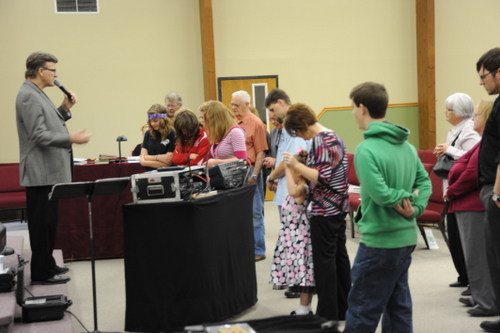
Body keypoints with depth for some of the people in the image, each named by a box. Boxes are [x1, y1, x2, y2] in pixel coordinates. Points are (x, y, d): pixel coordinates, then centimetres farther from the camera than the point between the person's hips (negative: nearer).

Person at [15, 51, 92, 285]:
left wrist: (65, 108, 9)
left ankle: (47, 264, 26)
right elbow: (39, 135, -22)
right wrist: (71, 139, -25)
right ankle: (41, 273, 3)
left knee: (48, 221, 17)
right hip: (41, 172, -10)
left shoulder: (36, 94, 16)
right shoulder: (28, 96, -16)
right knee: (42, 223, -4)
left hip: (49, 171, 10)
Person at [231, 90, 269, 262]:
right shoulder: (233, 123, 7)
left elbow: (260, 152, -8)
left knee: (254, 212, 1)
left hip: (249, 172, -5)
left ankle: (258, 250, 9)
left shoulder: (256, 123, -7)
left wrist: (254, 175, -13)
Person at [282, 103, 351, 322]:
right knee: (339, 255, 14)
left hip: (325, 209, -10)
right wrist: (304, 166, 11)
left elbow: (323, 177, -24)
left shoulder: (321, 141, -18)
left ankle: (328, 315, 2)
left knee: (324, 260, -3)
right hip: (338, 206, 10)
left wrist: (297, 166, -22)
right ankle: (343, 309, 22)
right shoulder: (333, 136, 13)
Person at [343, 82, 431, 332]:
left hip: (379, 241, -8)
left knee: (362, 311, 1)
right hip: (405, 237, 8)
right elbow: (424, 181, 9)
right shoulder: (406, 145, 8)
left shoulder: (366, 149, -19)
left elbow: (380, 193, -25)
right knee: (398, 306, 15)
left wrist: (406, 198, -10)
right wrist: (415, 208, -6)